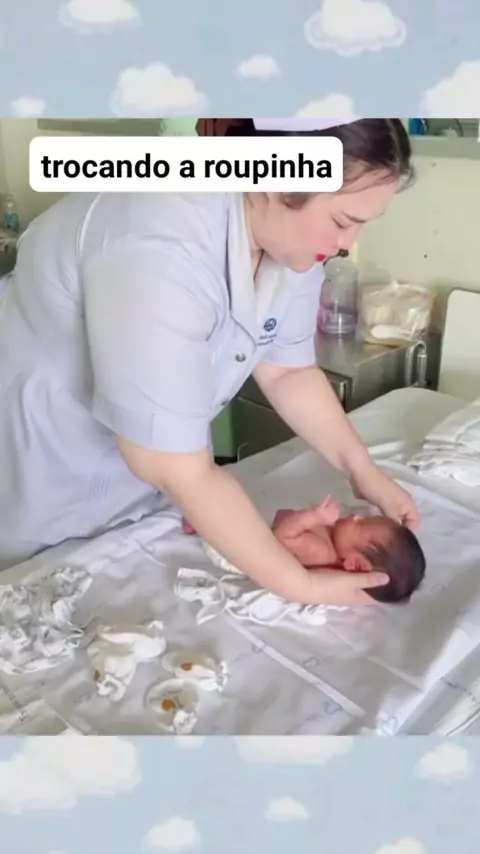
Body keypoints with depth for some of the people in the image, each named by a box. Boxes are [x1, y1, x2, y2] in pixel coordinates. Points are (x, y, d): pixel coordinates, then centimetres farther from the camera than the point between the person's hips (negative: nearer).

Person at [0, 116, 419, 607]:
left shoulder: (292, 234, -13)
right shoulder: (162, 252, -38)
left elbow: (288, 371, -1)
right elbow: (177, 469, -35)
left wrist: (363, 473, -10)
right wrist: (300, 585, -28)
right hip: (44, 476, -6)